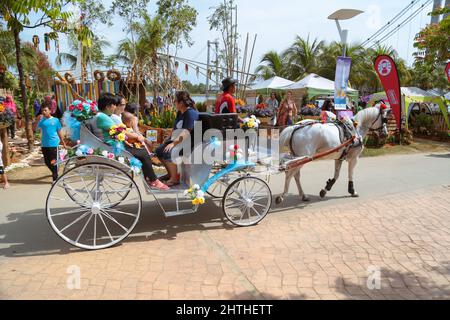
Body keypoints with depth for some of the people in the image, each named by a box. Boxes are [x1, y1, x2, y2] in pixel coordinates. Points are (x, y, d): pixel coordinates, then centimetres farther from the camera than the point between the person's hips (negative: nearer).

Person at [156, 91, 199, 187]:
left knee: (168, 153, -30)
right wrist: (170, 141, 10)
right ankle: (170, 173, 22)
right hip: (178, 141, 10)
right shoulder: (180, 113, 13)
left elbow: (186, 133, -29)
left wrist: (173, 143, -33)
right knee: (159, 150, 8)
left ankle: (175, 178, -15)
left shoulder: (191, 113, -18)